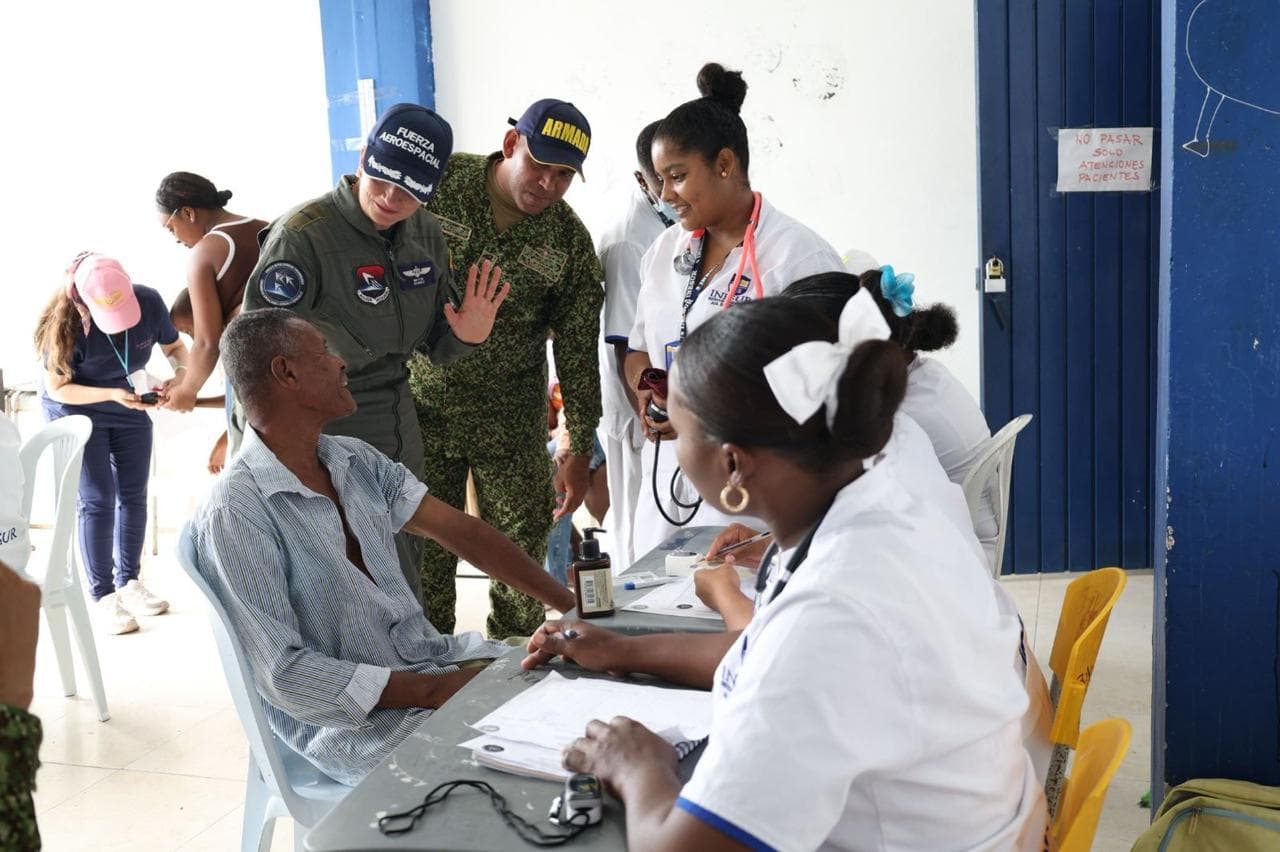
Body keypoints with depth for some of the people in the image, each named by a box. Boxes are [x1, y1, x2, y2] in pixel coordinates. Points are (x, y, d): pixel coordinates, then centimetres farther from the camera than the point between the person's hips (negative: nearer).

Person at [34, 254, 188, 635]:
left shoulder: (149, 302, -25)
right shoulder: (65, 325, -31)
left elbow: (175, 347, -8)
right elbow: (58, 389, -21)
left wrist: (179, 377, -29)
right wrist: (113, 395, -35)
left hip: (130, 406, 4)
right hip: (76, 411, -4)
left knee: (133, 495, 7)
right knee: (96, 501, -7)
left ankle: (129, 582, 21)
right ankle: (103, 596, 3)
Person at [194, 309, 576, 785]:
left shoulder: (355, 461, 6)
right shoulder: (236, 511, -19)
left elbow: (460, 531, 4)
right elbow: (281, 672, -21)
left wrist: (571, 605, -2)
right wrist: (432, 691, -22)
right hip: (358, 721, -8)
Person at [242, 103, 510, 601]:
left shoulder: (426, 233, 2)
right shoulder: (303, 234, -19)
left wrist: (464, 336, -11)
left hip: (401, 429, 7)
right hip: (331, 435, -7)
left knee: (407, 561, 20)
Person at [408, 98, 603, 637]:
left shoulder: (569, 241, -5)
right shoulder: (437, 184, -10)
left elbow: (577, 351, -2)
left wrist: (580, 451, -2)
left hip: (512, 423, 1)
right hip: (422, 405, -1)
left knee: (524, 543, 6)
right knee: (423, 549, 4)